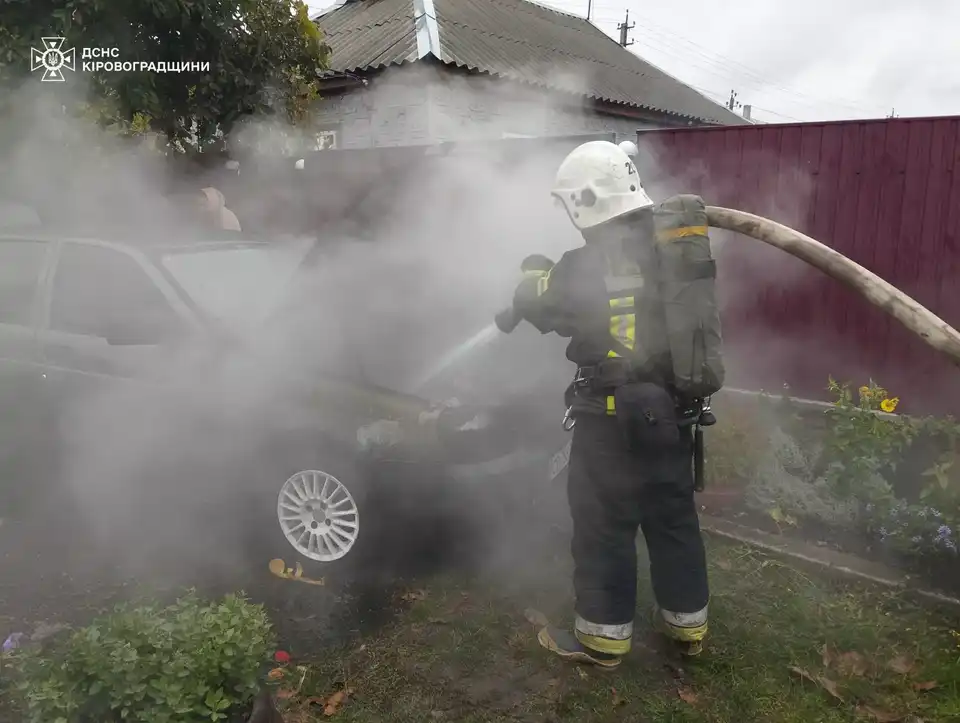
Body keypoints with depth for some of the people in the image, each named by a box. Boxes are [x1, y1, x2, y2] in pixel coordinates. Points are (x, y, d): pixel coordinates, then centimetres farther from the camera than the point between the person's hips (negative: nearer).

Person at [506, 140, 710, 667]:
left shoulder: (585, 268, -17)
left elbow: (536, 305, 0)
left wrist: (533, 277, 24)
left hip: (612, 421, -6)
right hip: (671, 414, 7)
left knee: (604, 530, 8)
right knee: (674, 520, 19)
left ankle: (603, 638, 22)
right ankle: (687, 624, 34)